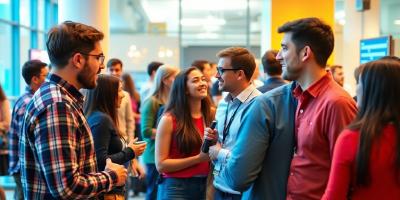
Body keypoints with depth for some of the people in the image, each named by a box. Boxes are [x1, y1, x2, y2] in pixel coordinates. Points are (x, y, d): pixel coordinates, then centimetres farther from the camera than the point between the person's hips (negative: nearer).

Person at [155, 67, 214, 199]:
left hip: (205, 185, 4)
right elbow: (161, 165, -12)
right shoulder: (169, 119, -10)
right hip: (176, 187, -4)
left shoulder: (212, 115, 0)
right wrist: (199, 158, -19)